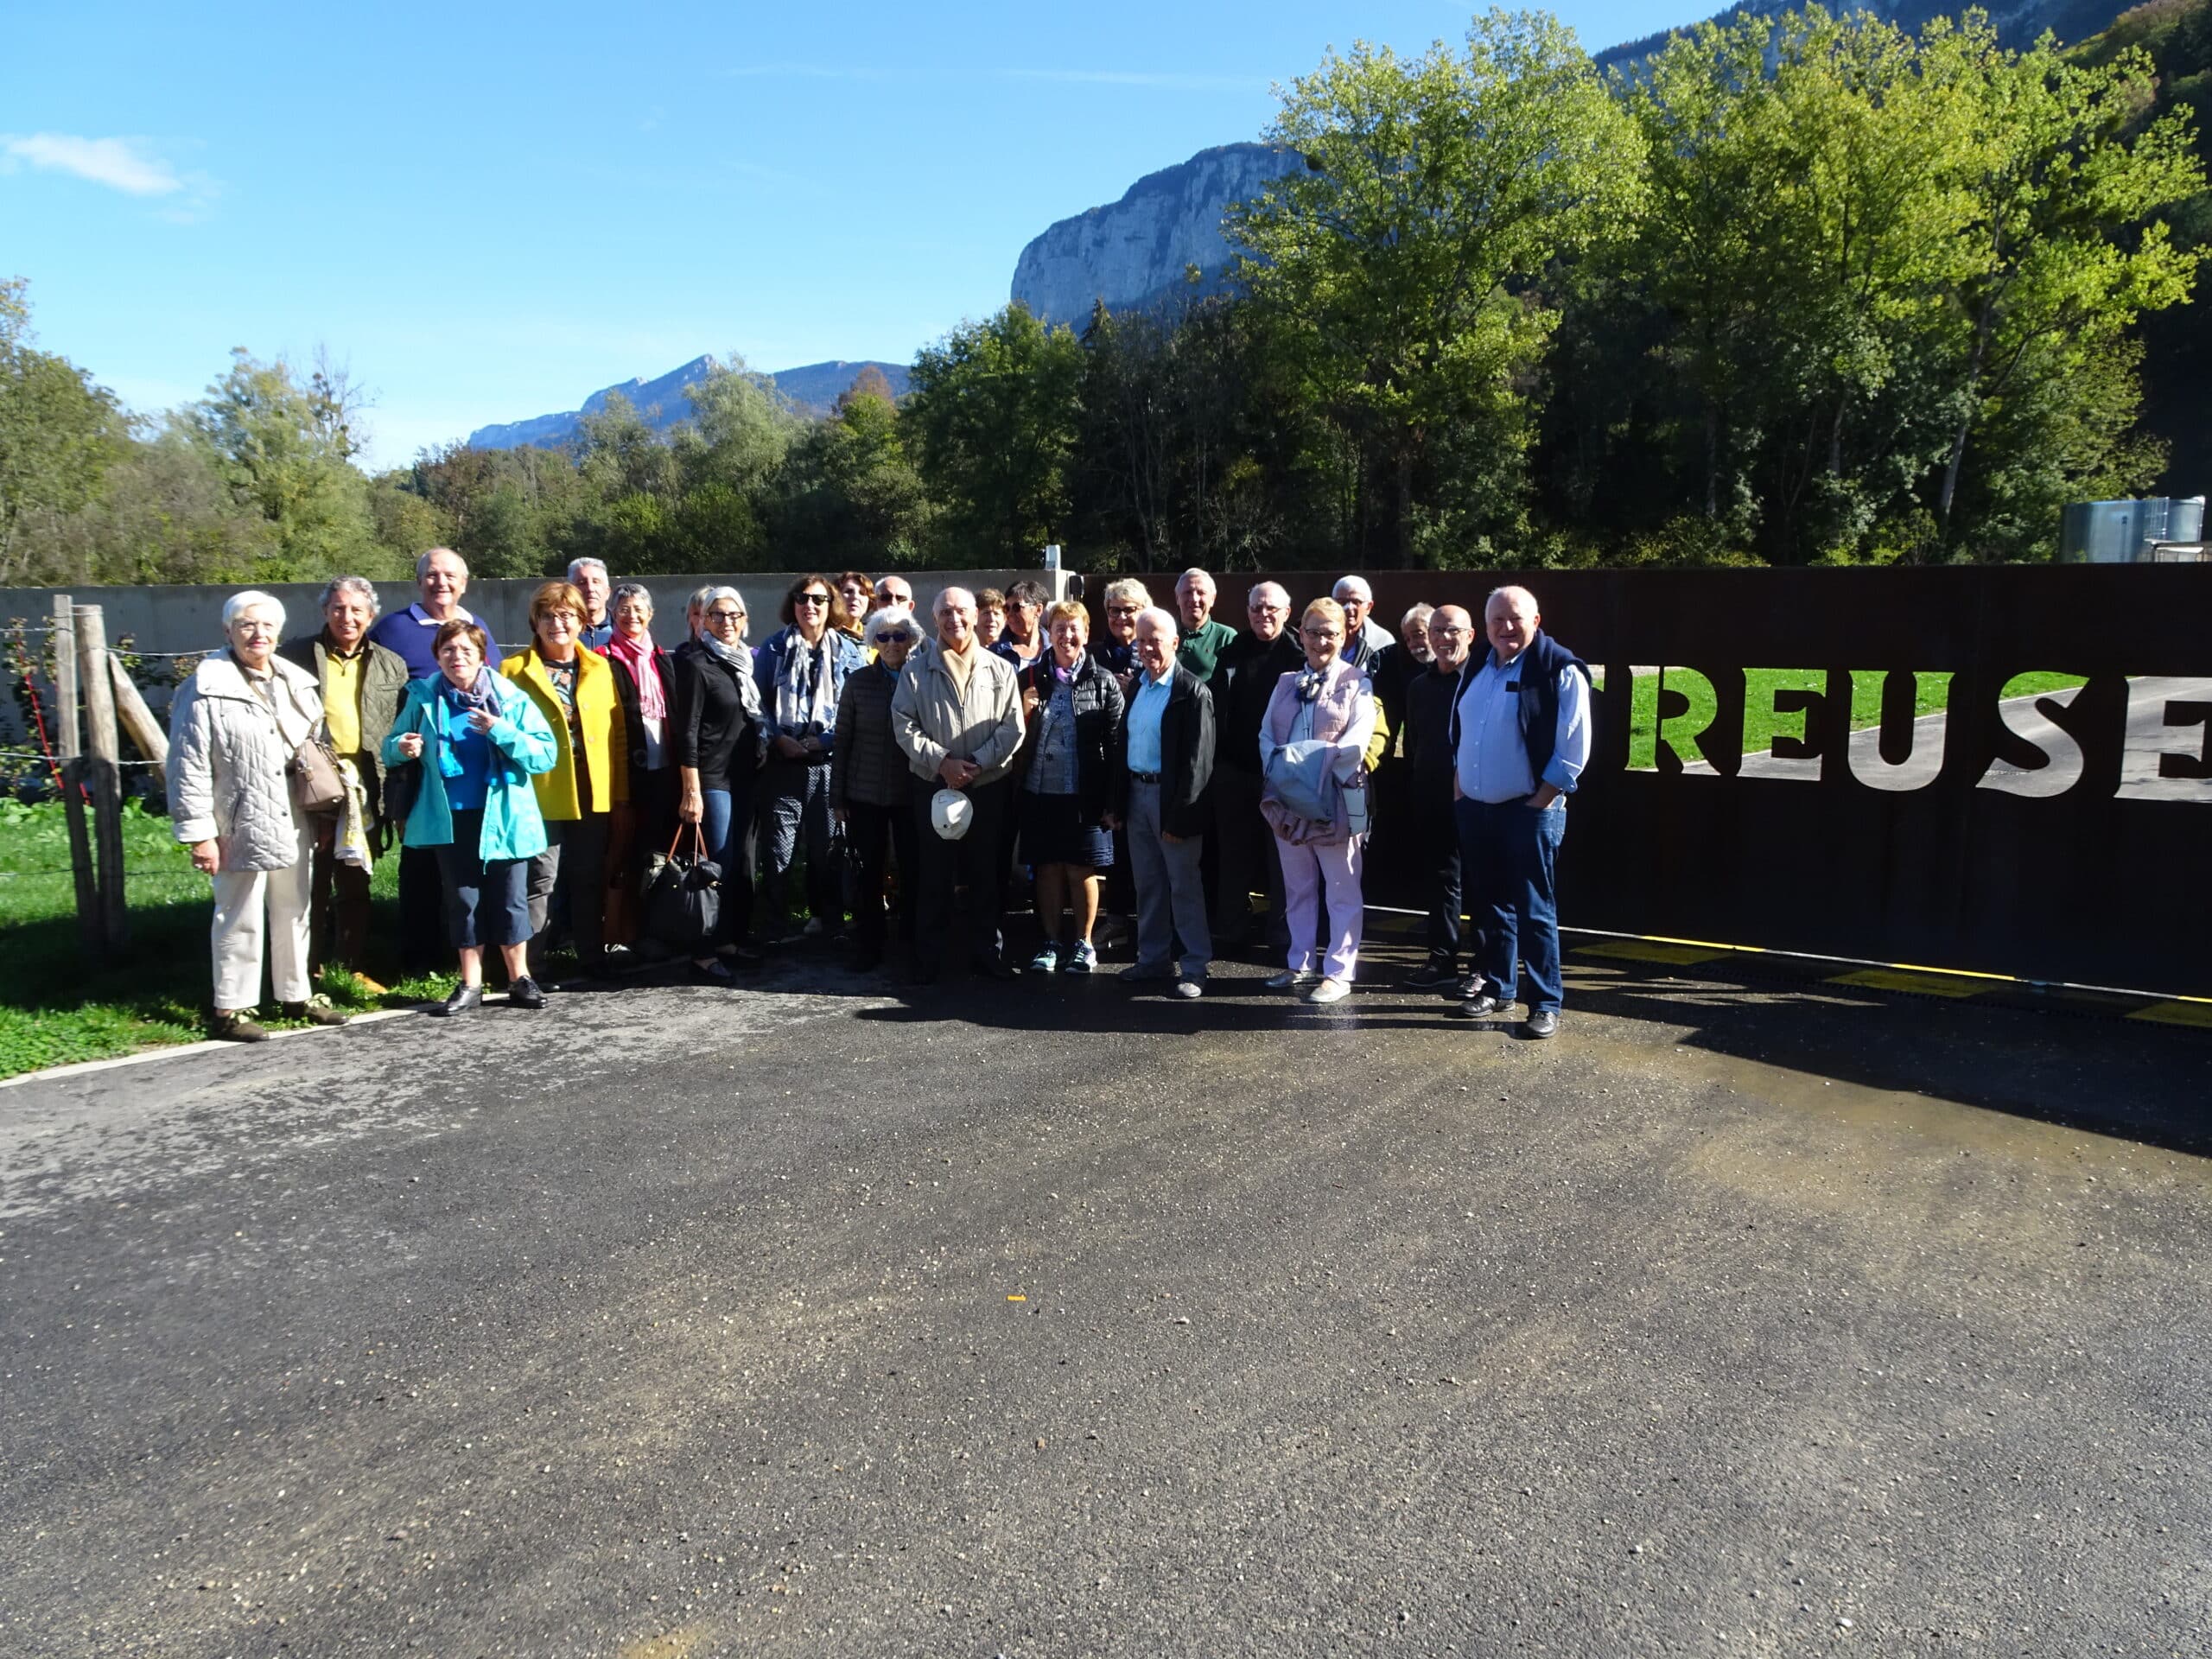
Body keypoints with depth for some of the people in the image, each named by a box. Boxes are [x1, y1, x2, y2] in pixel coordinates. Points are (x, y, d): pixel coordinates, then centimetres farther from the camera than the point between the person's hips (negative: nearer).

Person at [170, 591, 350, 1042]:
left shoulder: (296, 685, 11)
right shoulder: (207, 691, -9)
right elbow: (189, 769, -10)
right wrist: (198, 833, -13)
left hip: (293, 826, 6)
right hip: (240, 829, -6)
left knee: (294, 912, 16)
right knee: (241, 920, 0)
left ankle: (297, 996, 29)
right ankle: (230, 1010, 11)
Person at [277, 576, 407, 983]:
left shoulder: (391, 666, 9)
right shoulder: (295, 655, 1)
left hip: (365, 796, 3)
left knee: (356, 888, 12)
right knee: (311, 888, 4)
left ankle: (353, 969, 23)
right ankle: (309, 975, 13)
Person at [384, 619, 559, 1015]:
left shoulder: (511, 698, -4)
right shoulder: (424, 697, 3)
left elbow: (546, 754, -10)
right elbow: (390, 749, 10)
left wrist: (501, 732, -22)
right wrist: (402, 747, -13)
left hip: (503, 817, -2)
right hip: (450, 817, 2)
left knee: (510, 898, 5)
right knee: (462, 900, 9)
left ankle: (519, 979, 18)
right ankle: (470, 984, 19)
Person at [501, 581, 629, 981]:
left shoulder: (600, 668, 10)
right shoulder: (514, 670, 0)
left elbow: (617, 732, 9)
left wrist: (620, 791, 5)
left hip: (594, 794, 3)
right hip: (538, 794, -3)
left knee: (590, 880, 11)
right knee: (541, 881, -1)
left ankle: (593, 958, 22)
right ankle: (531, 969, 7)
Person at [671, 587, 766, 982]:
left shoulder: (742, 662, 13)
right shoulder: (695, 664, -9)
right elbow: (687, 732, -13)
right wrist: (691, 790, -18)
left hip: (742, 776, 7)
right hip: (712, 778, -7)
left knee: (739, 861, 9)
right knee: (717, 865, -6)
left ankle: (729, 939, 20)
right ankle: (704, 954, 0)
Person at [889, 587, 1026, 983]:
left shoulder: (1000, 669, 3)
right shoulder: (916, 670, 3)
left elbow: (1012, 727, -2)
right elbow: (905, 725, -3)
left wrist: (977, 763, -12)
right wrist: (941, 761, -13)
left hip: (988, 787, 1)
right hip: (934, 787, 0)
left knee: (985, 874, 8)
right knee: (934, 875, 4)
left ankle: (988, 951, 19)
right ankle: (929, 957, 13)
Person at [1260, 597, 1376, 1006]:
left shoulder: (1356, 684, -2)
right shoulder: (1286, 684, 14)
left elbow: (1356, 745, -14)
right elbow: (1266, 736, 7)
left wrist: (1309, 760, -18)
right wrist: (1279, 769, -11)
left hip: (1336, 801, -5)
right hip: (1288, 800, 5)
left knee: (1342, 892, 3)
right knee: (1298, 888, 14)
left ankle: (1339, 972, 10)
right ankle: (1300, 964, 26)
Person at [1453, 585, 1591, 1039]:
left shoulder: (1559, 670, -11)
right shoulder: (1478, 669, 10)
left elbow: (1573, 751, -13)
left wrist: (1538, 804, -13)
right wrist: (1458, 789, 12)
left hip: (1529, 812, -6)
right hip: (1475, 810, 6)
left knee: (1534, 911, -1)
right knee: (1490, 905, 15)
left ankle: (1546, 1003, 9)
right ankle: (1498, 988, 29)